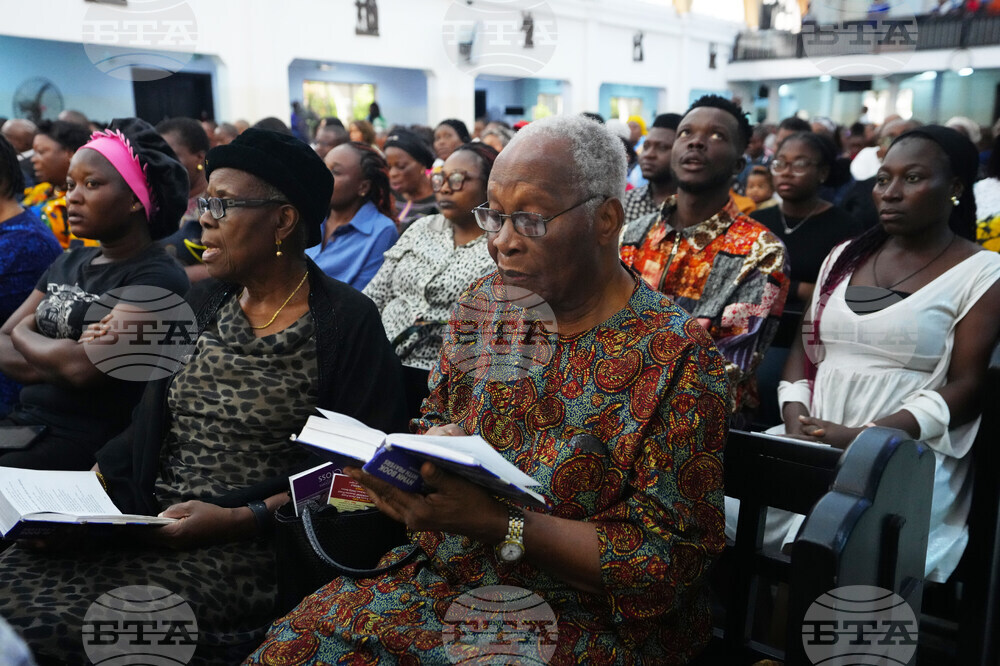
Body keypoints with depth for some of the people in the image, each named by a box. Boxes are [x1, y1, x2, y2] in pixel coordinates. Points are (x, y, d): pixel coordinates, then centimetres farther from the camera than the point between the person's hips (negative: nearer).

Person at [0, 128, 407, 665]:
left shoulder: (347, 323, -8)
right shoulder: (203, 303, 12)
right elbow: (150, 425, 17)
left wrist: (241, 519, -17)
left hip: (252, 543, -6)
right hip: (149, 519, 6)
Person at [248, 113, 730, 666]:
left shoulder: (676, 356, -15)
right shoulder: (486, 302, 4)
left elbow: (668, 558, -16)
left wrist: (496, 523, -26)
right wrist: (435, 445, -10)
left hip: (586, 617, -5)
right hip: (441, 576, 5)